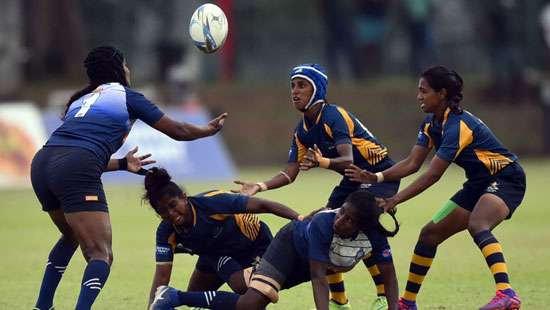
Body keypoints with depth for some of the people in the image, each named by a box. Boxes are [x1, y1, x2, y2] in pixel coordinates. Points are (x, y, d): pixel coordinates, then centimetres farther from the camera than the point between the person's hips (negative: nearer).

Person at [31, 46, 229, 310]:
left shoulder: (79, 100, 31)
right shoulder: (127, 97, 14)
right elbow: (178, 131, 20)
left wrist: (122, 164, 49)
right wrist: (210, 128, 39)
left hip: (42, 162, 7)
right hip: (76, 171, -7)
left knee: (70, 236, 32)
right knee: (101, 255, -6)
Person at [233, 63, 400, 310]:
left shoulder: (333, 116, -25)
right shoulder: (302, 131, 0)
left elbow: (348, 159, -38)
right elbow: (291, 173, -1)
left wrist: (322, 162, -57)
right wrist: (260, 187, -15)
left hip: (380, 174, -9)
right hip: (354, 179, 9)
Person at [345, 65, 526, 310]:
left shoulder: (458, 125, -25)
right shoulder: (431, 124, 4)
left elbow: (433, 174, -26)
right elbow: (412, 163, 2)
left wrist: (395, 200, -25)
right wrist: (376, 178, -12)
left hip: (506, 179, -10)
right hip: (478, 184, 10)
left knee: (477, 225, -36)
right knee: (430, 233, 7)